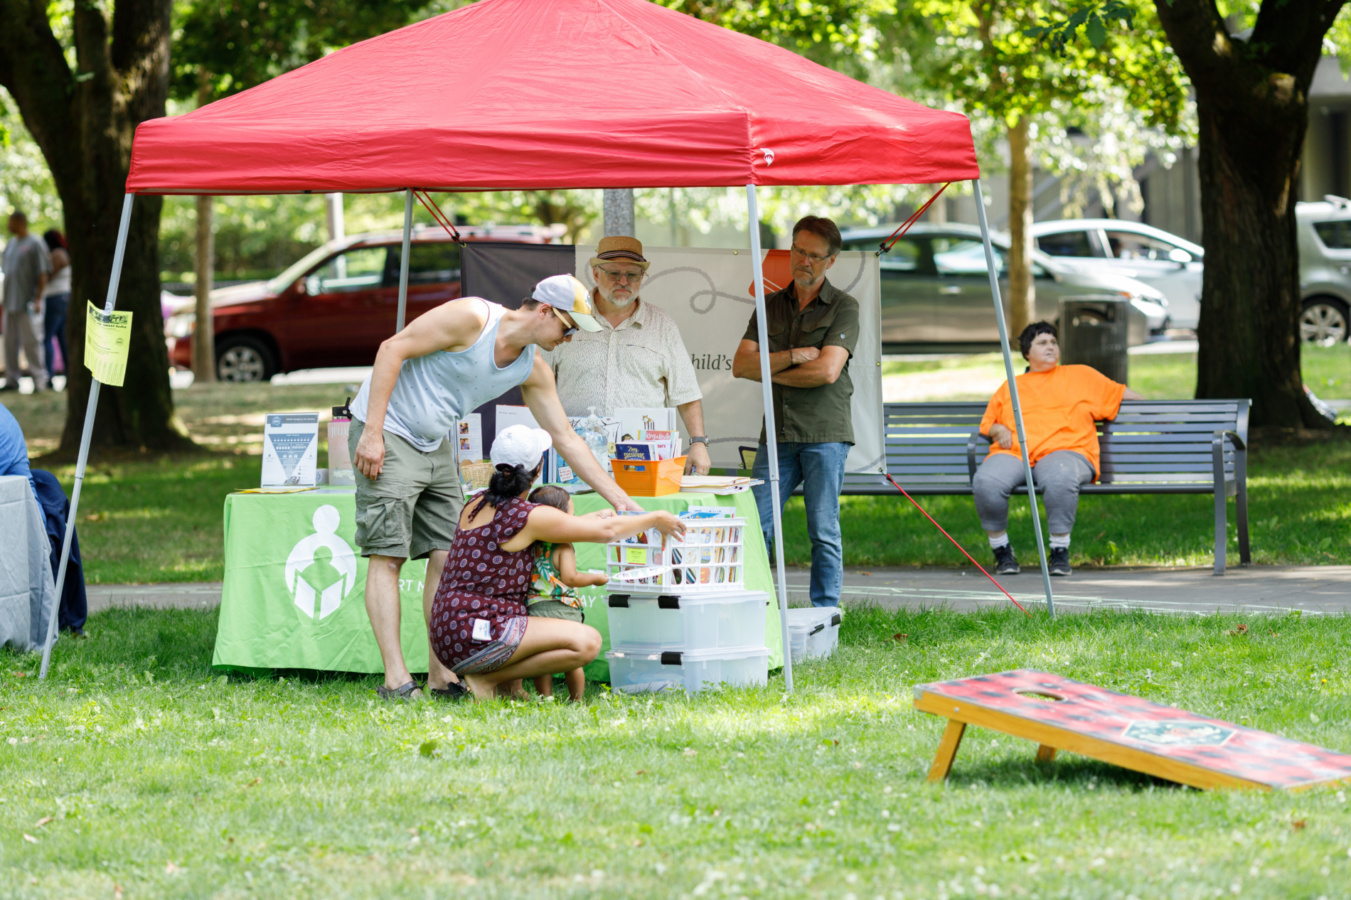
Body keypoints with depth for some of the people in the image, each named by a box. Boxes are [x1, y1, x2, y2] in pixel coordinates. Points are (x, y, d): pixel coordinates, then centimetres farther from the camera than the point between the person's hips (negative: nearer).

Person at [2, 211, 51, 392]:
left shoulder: (35, 245, -7)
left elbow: (42, 275, -10)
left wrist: (38, 300, -17)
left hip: (27, 303, -8)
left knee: (30, 341, -7)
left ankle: (39, 380, -3)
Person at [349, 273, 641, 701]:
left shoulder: (533, 371, 2)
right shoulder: (472, 319, -21)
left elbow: (565, 439, 9)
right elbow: (392, 349, -21)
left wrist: (620, 499, 6)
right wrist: (373, 434, -24)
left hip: (435, 445, 8)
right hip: (385, 434, -8)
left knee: (446, 555, 3)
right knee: (387, 556, -10)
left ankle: (441, 675, 7)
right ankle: (396, 679, -13)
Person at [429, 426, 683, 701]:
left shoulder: (477, 506, 11)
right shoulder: (529, 517, -13)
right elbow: (606, 532, -2)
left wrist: (591, 518, 36)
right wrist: (656, 520, 13)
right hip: (475, 636, -9)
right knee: (587, 642, -18)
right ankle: (486, 680, -11)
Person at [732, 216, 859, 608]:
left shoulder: (844, 307, 0)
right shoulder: (771, 306, 15)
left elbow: (827, 370, -12)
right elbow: (741, 364, 4)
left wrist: (772, 371, -1)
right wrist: (792, 357, -9)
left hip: (824, 433, -4)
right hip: (777, 433, 4)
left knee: (824, 532, -2)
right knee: (756, 527, -2)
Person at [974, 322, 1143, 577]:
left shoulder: (1081, 375, 27)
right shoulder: (1010, 387, 31)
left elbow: (1119, 393, 29)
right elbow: (987, 423, 32)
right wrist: (998, 430, 9)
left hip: (1064, 450, -2)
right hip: (1012, 453, 2)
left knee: (1060, 478, -42)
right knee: (986, 481, -33)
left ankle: (1060, 551, -25)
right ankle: (1002, 551, -13)